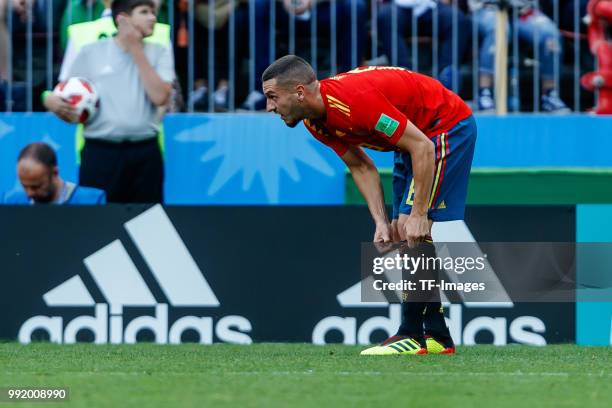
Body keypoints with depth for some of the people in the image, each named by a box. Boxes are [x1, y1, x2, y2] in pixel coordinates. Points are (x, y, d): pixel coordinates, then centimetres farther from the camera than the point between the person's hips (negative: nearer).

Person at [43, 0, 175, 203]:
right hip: (100, 153, -1)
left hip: (145, 154, 1)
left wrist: (136, 50, -6)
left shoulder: (159, 53, 8)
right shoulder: (91, 53, 6)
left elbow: (160, 97, -8)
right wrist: (51, 101, -14)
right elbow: (68, 108, 9)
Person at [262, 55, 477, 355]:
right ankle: (437, 336, 10)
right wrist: (381, 223, -8)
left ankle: (413, 335, -13)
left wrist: (417, 215, -28)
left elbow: (422, 147, -30)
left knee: (411, 228, -16)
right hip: (417, 134, 9)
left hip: (448, 127, -9)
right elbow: (361, 167, 4)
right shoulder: (315, 121, -5)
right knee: (402, 231, 6)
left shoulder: (355, 99, -34)